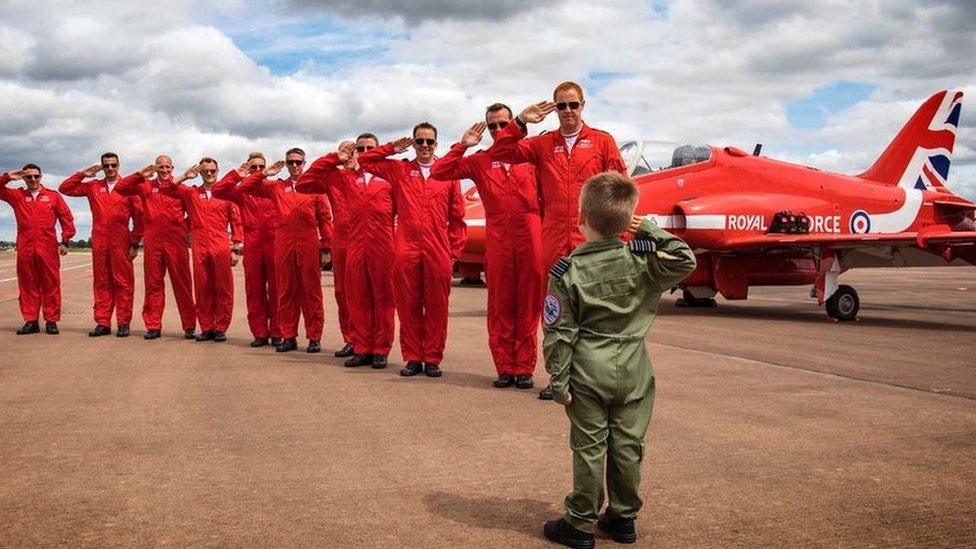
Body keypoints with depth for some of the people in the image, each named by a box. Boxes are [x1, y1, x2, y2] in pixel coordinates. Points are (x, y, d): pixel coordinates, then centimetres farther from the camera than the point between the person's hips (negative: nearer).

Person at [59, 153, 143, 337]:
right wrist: (83, 174, 6)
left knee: (123, 282, -2)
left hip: (121, 242, -3)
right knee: (101, 282, 5)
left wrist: (135, 243, -2)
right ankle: (102, 323, 9)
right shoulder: (93, 186, 14)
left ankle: (123, 323, 3)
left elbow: (138, 216, 1)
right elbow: (64, 188, 15)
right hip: (99, 241, 3)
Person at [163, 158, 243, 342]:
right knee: (202, 288, 4)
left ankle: (220, 328, 5)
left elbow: (236, 221, 7)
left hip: (221, 247, -2)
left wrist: (236, 247, 1)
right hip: (199, 248, 2)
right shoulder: (191, 193, 14)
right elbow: (165, 189, 10)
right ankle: (206, 328, 11)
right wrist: (185, 176, 0)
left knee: (223, 289, -2)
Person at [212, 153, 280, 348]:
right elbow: (218, 190, 2)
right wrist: (237, 175, 1)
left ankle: (277, 333, 3)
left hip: (274, 244, -2)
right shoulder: (242, 190, 14)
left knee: (276, 290, -2)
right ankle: (260, 333, 9)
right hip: (252, 245, 2)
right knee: (254, 291, 3)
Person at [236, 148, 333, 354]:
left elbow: (325, 218, 4)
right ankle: (288, 337, 13)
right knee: (286, 292, 6)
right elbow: (243, 188, 10)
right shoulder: (276, 187, 13)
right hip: (283, 245, 3)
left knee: (311, 292, 0)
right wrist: (265, 173, 1)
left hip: (309, 246, -2)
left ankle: (314, 337, 5)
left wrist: (325, 248, -2)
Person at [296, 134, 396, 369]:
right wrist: (334, 158, 6)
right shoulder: (342, 177, 14)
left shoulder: (389, 177, 8)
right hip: (355, 248, 2)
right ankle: (361, 349, 13)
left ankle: (381, 350, 8)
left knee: (383, 299, 2)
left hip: (384, 248, -2)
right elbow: (303, 184, 9)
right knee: (358, 300, 5)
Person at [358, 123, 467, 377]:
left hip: (438, 251, -1)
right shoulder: (399, 170, 14)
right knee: (408, 305, 3)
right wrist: (392, 148, 12)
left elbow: (457, 215, 9)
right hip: (406, 250, 1)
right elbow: (365, 160, 16)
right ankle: (412, 358, 12)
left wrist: (455, 249, 5)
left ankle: (432, 359, 11)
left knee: (436, 306, 2)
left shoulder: (448, 173, 9)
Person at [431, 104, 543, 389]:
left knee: (528, 305, 2)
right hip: (497, 242, 1)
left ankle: (524, 368, 9)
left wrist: (546, 232, 3)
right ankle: (504, 368, 11)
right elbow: (439, 171, 6)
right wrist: (462, 145, 1)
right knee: (500, 307, 3)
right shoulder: (480, 161, 11)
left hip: (530, 238, -1)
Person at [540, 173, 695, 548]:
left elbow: (560, 332, -10)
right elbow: (685, 262, -1)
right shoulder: (641, 259, -6)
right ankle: (623, 518, 24)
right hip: (633, 372, 3)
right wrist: (651, 232, 0)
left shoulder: (567, 271, -11)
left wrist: (559, 380, -4)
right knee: (627, 446, 12)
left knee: (589, 448, 5)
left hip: (588, 373, -3)